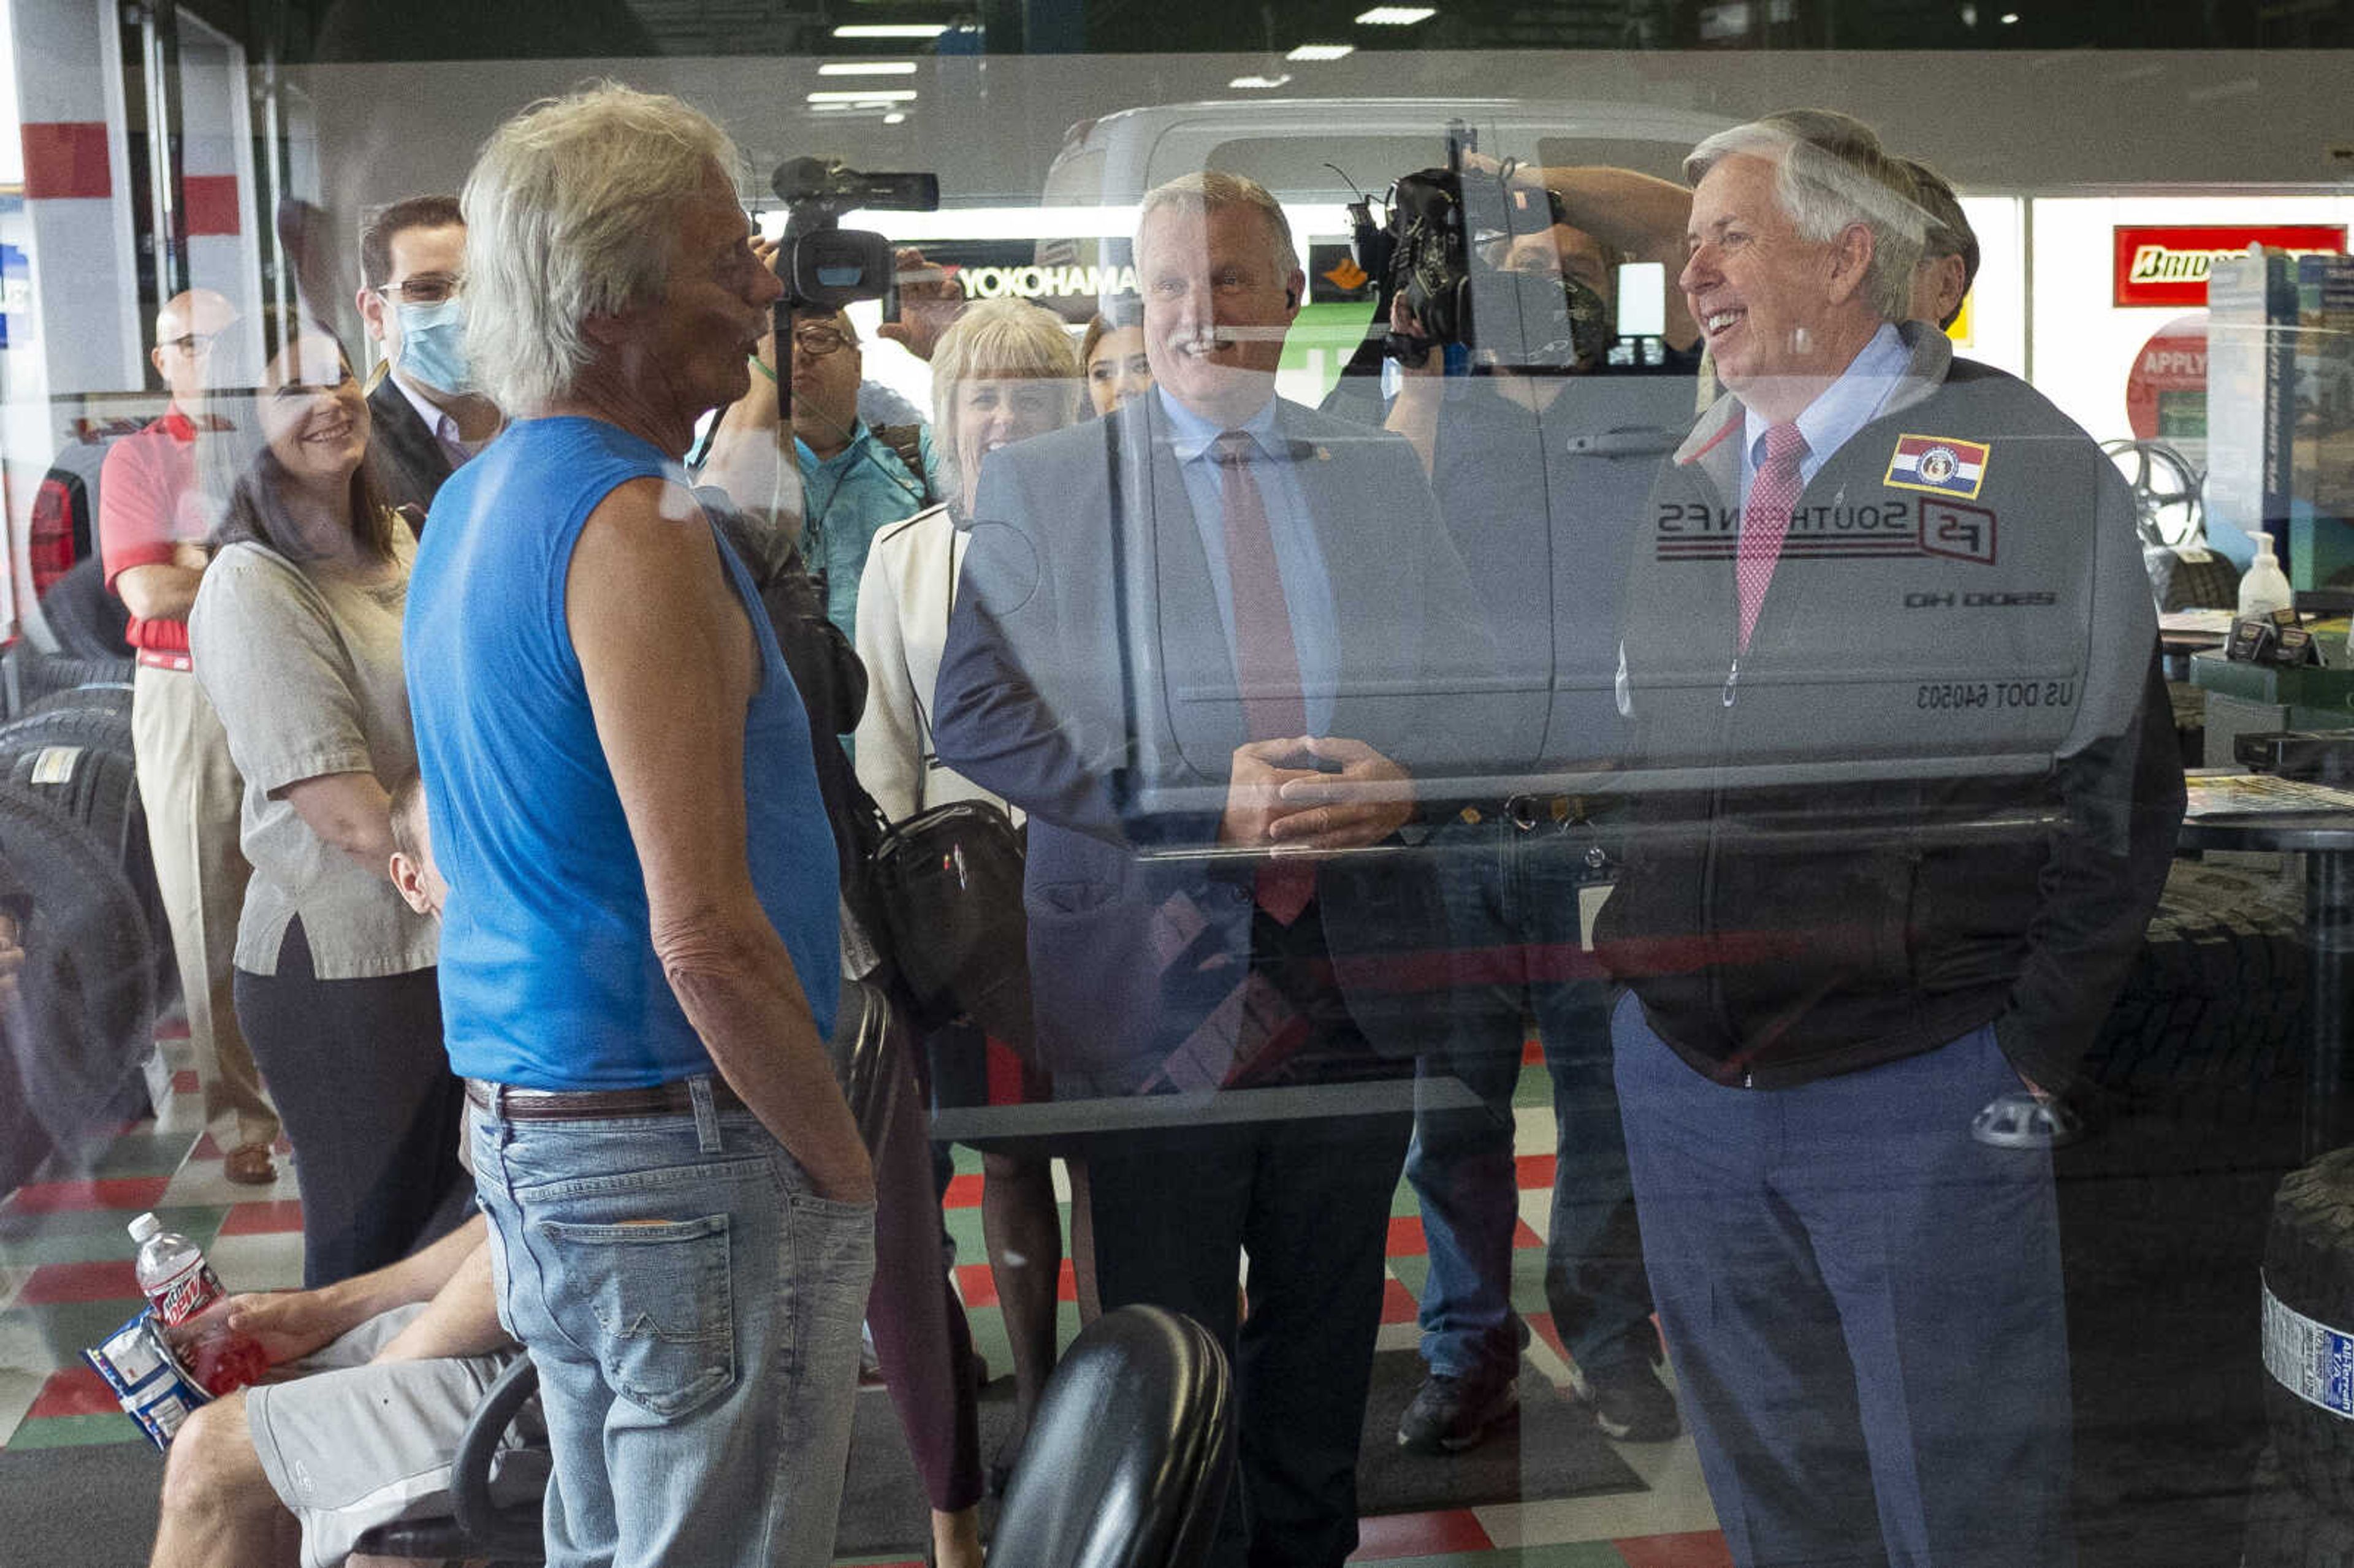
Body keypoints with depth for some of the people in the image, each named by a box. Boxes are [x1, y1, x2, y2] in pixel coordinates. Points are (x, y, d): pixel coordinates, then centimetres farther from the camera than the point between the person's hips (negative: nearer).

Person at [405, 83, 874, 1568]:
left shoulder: (472, 502, 12)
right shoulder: (637, 524, -18)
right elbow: (705, 933, -24)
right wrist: (846, 1169, -11)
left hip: (521, 1121, 9)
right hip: (690, 1161, -9)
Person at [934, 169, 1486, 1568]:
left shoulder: (1385, 476, 9)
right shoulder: (1040, 482, -1)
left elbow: (1468, 682, 9)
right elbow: (976, 715, -10)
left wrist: (1404, 778, -15)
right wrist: (1201, 801, -20)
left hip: (1354, 974, 3)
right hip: (1157, 991, -3)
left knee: (1326, 1342, 18)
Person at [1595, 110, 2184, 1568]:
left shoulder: (2031, 468, -6)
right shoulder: (1676, 490, 9)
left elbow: (2126, 787, -5)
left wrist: (2033, 1050, -9)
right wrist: (1622, 955, 7)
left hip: (1925, 1097, -4)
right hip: (1680, 1081, 5)